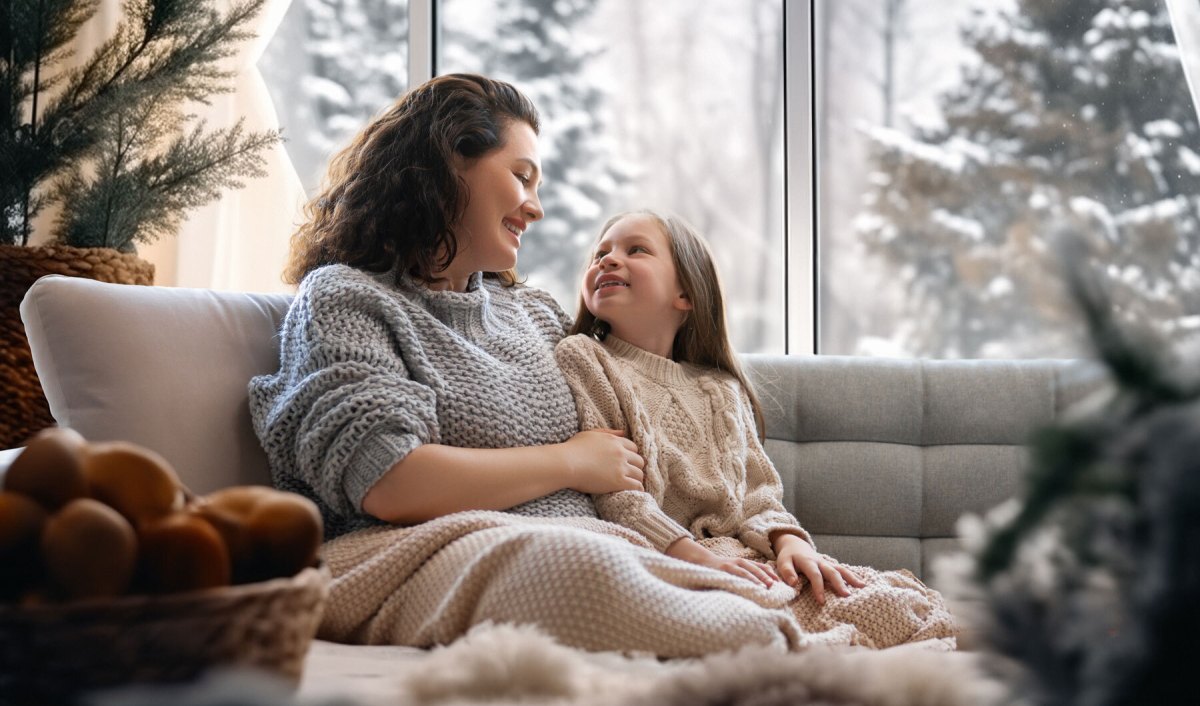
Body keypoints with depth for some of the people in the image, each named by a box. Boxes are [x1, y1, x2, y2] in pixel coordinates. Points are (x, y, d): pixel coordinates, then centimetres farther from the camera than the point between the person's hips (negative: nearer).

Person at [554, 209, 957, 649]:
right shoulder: (579, 358, 6)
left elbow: (758, 496, 17)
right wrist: (698, 556, -18)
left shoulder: (721, 389, 24)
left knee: (908, 606, -15)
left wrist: (789, 542, -7)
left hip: (743, 557, 6)